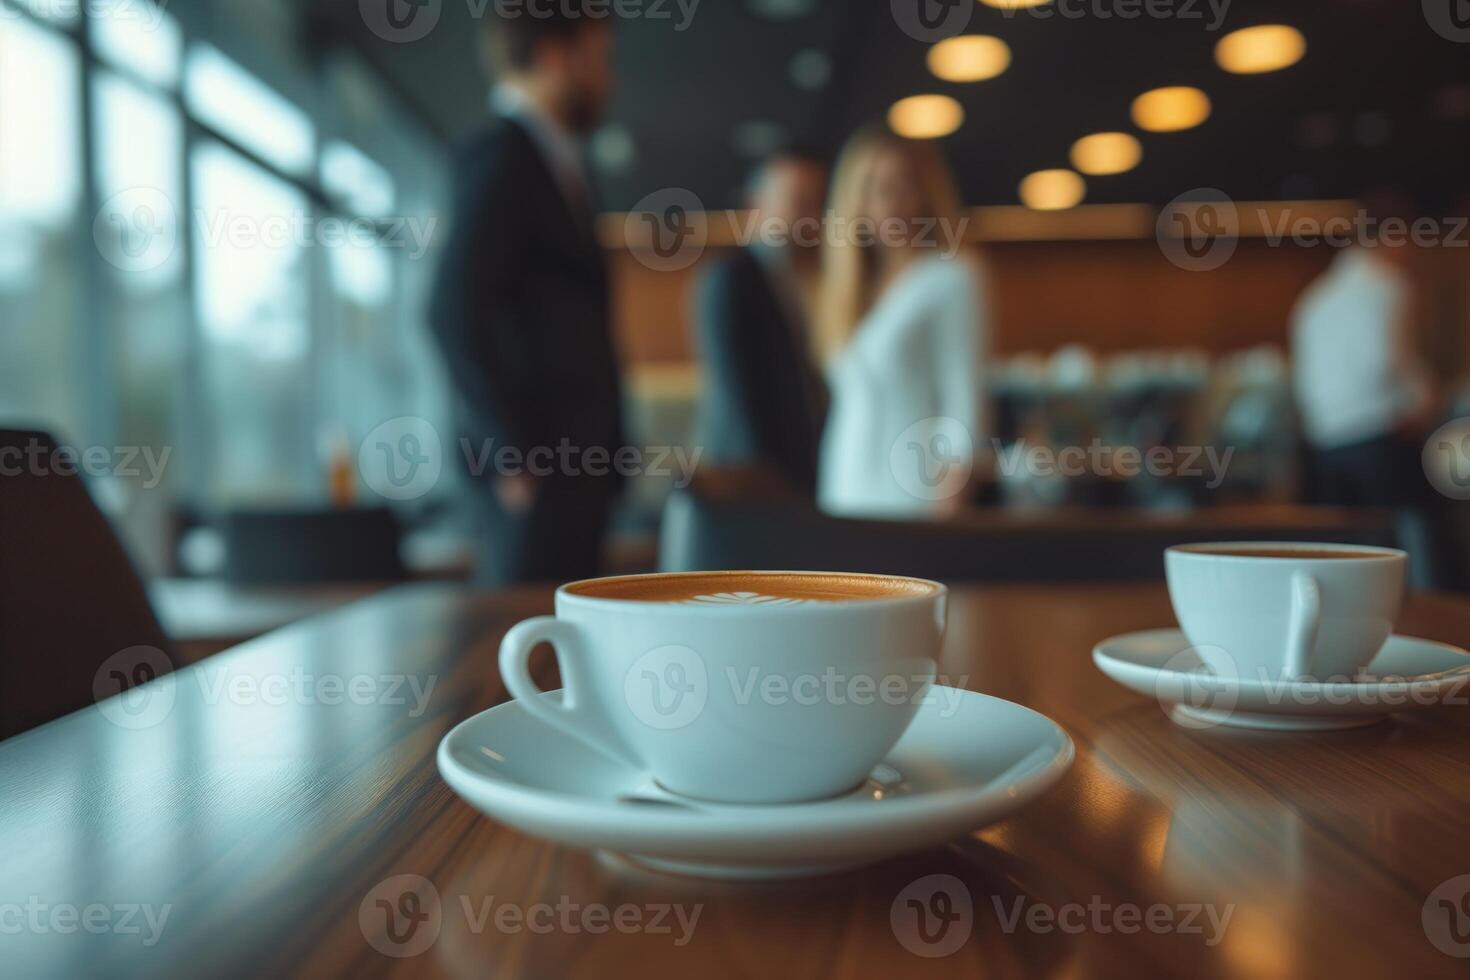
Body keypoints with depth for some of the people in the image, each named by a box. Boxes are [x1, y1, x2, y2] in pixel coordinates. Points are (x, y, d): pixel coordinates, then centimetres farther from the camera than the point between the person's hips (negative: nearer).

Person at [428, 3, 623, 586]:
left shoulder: (545, 157, 18)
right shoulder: (502, 156, -10)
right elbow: (456, 313, -18)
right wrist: (514, 454, -16)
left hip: (568, 453, 9)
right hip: (538, 459, -9)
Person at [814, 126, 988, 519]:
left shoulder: (953, 278, -4)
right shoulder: (853, 285, 14)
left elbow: (964, 404, -10)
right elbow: (850, 401, 13)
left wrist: (946, 509, -15)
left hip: (912, 498, -6)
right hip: (846, 501, 6)